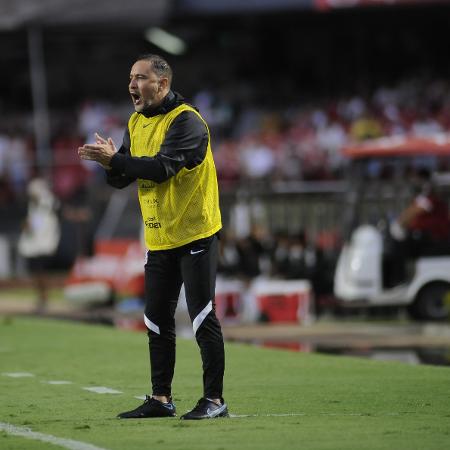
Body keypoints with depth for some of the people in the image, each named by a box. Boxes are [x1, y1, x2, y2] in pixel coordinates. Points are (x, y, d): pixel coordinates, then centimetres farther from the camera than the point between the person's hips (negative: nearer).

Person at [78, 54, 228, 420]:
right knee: (158, 321, 11)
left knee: (203, 318, -6)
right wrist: (112, 164, -13)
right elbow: (122, 179, 9)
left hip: (195, 235, -8)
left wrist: (115, 160, -27)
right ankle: (161, 399, 18)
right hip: (159, 238, 8)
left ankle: (214, 400, -1)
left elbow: (163, 167, -28)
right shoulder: (137, 123, 11)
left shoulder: (186, 121, -15)